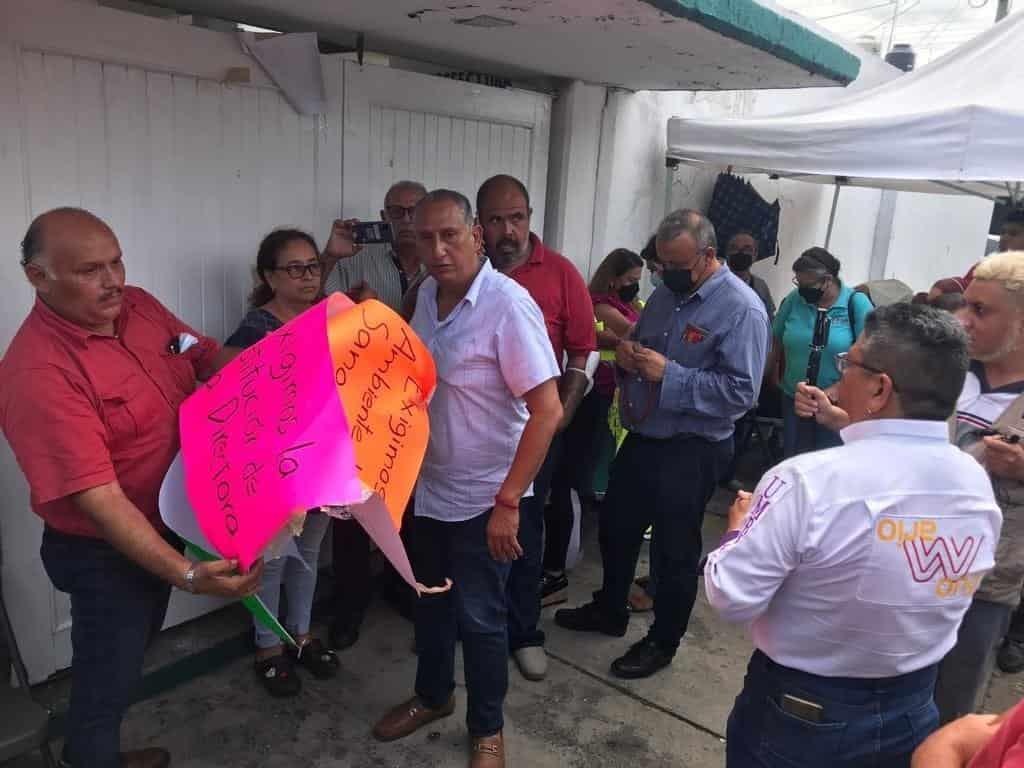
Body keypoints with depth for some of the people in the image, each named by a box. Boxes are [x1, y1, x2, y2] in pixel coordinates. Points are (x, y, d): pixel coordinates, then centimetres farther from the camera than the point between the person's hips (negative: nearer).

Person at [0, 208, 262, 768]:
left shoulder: (139, 306, -6)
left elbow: (211, 359, 5)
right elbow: (100, 500, -33)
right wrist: (187, 574, -39)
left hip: (163, 528, 8)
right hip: (104, 553, -8)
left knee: (130, 654, 29)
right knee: (107, 674, 14)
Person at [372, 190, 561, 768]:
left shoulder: (508, 305, -23)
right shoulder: (427, 295, 0)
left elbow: (547, 410, -25)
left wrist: (508, 501, -25)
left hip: (482, 497, -7)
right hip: (429, 486, 7)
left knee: (479, 617, 8)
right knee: (431, 601, 22)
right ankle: (433, 696, 47)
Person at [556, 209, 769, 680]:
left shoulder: (741, 309, -18)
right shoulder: (666, 293, 7)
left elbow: (740, 392, -25)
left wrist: (670, 375, -26)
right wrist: (628, 356, -6)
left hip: (691, 452, -8)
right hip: (641, 437, 8)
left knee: (674, 550, 9)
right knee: (616, 527, 21)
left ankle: (662, 642, 31)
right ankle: (609, 610, 45)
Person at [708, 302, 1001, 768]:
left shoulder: (809, 480, -30)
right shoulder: (978, 484, -10)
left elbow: (731, 597, -25)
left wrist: (739, 528, -6)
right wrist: (855, 430, 14)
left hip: (801, 718, -4)